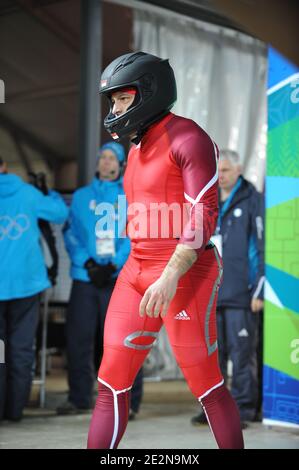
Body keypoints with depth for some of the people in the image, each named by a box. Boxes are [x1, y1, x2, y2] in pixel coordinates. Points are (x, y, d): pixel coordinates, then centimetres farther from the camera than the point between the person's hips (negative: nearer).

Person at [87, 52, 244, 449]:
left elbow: (203, 216, -17)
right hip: (137, 270, 8)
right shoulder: (138, 149, 17)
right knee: (111, 386, 3)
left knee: (207, 387, 0)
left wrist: (170, 277, -25)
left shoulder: (188, 138, -9)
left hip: (183, 273, -8)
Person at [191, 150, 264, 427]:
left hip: (241, 295, -6)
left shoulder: (252, 201, -2)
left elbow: (262, 246, -7)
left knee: (242, 353, -3)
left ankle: (243, 409, 4)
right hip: (210, 295, 6)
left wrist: (259, 290, -12)